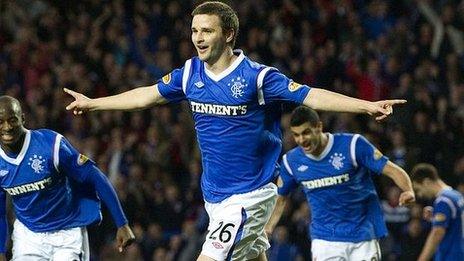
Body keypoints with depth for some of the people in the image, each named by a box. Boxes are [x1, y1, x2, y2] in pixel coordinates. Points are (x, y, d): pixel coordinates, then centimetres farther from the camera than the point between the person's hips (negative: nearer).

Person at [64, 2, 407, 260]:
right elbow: (147, 95, 18)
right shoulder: (190, 74, 3)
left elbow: (311, 96, -19)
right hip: (214, 195, 6)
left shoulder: (257, 77, -15)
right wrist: (92, 103, 26)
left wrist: (368, 105, -30)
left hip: (249, 196, -6)